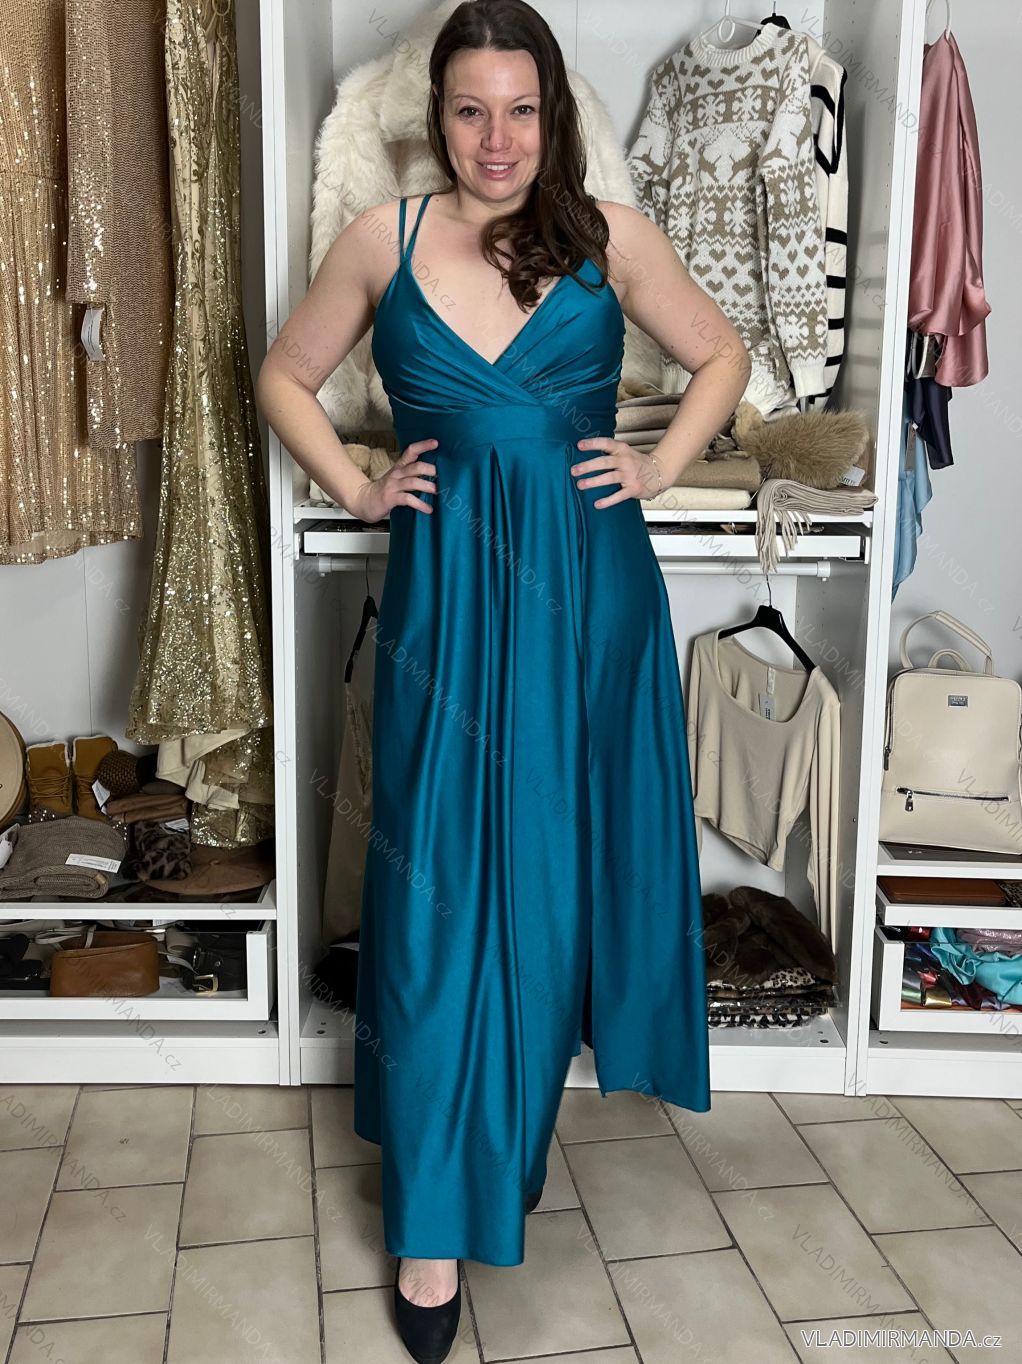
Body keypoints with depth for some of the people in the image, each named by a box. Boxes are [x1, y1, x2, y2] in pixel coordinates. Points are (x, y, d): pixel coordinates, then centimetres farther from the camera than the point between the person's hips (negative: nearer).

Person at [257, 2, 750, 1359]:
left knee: (559, 865, 10)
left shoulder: (611, 236, 3)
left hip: (587, 587, 1)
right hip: (447, 594, 0)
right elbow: (286, 374, 15)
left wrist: (663, 463, 2)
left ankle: (522, 1110, 36)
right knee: (439, 887, 0)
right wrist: (354, 485, 3)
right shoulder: (386, 238, 4)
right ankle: (435, 1214, 13)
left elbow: (723, 354, 15)